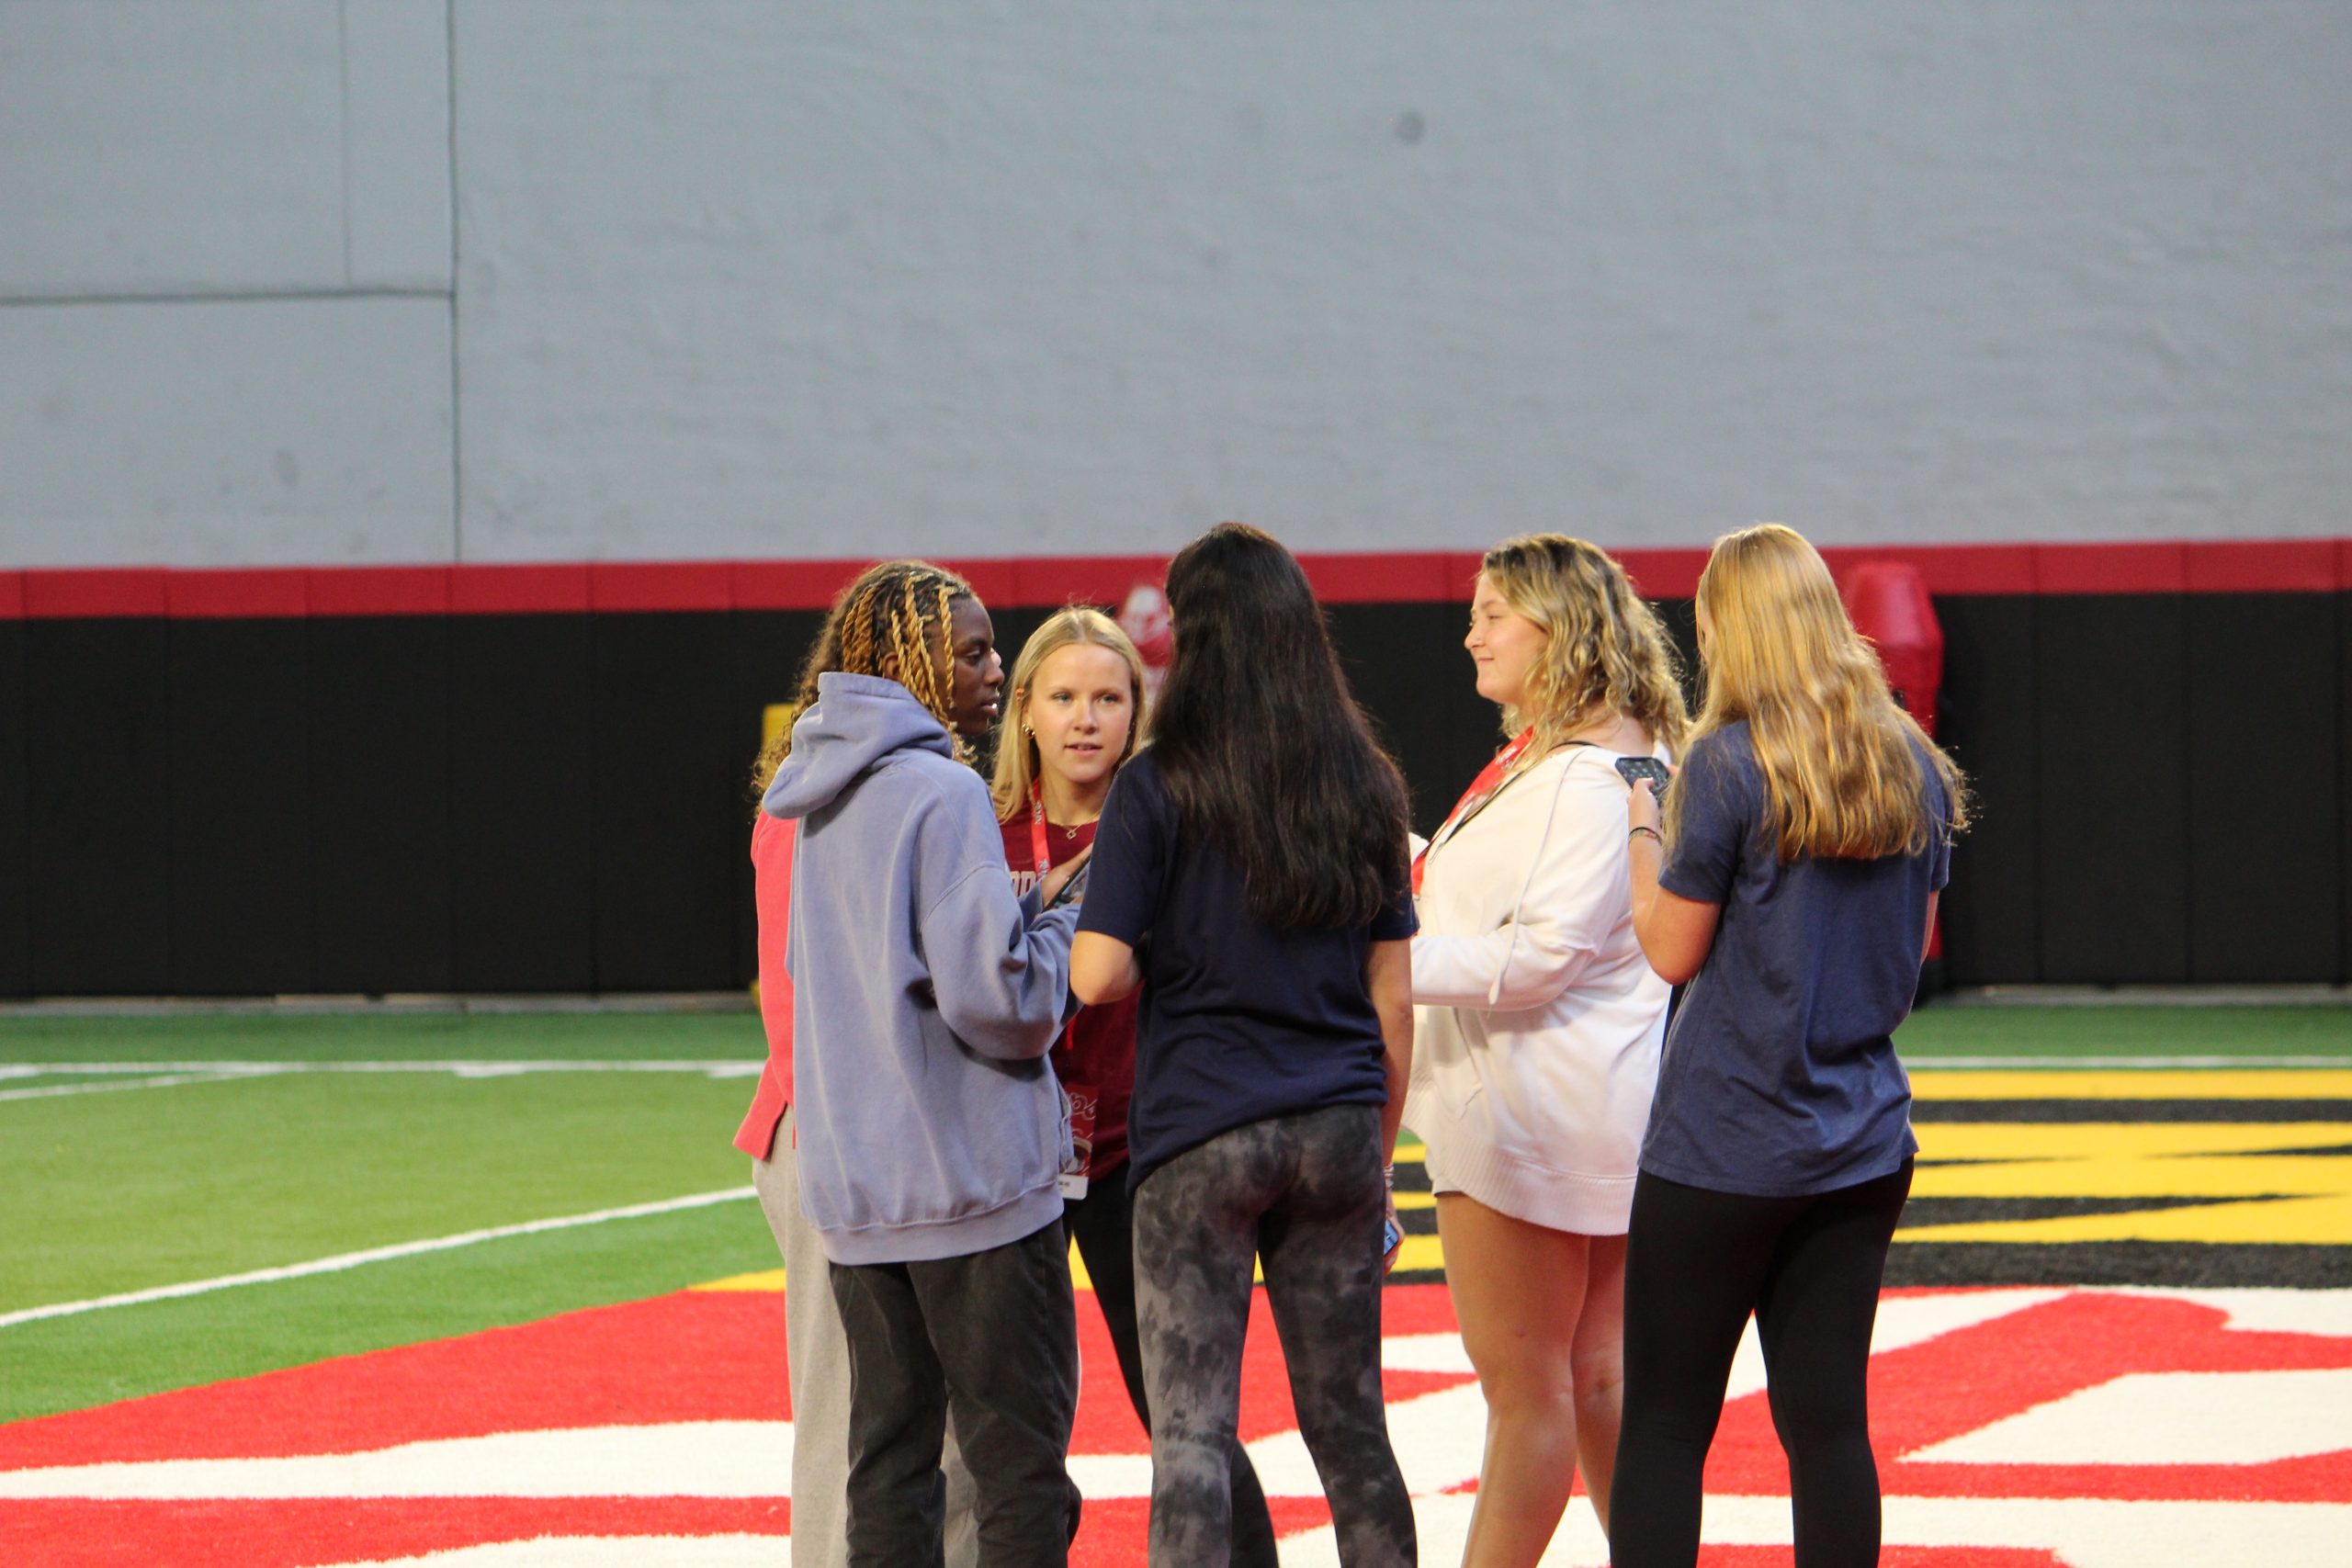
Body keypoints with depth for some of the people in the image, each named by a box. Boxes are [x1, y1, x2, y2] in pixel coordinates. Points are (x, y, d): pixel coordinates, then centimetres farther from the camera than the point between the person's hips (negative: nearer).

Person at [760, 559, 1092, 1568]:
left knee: (889, 1448, 10)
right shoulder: (942, 792, -14)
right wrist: (1058, 928, 0)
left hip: (850, 1181, 8)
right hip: (971, 1177, -8)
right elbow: (994, 997, -20)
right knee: (1018, 1457, -3)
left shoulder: (823, 802, 12)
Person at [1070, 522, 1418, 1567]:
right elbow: (1394, 1000, 9)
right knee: (1348, 1422, 11)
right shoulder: (1363, 786, 7)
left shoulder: (1160, 788, -8)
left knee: (1190, 1425, -3)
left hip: (1202, 1129, -4)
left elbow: (1098, 976, -13)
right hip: (1338, 1128, 4)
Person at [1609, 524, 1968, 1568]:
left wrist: (1642, 834, 6)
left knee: (1663, 1420, 1)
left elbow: (1672, 950, -7)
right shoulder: (1911, 766, 6)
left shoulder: (1729, 765, -12)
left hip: (1723, 1147, -5)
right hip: (1862, 1142, 5)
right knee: (1826, 1419, 6)